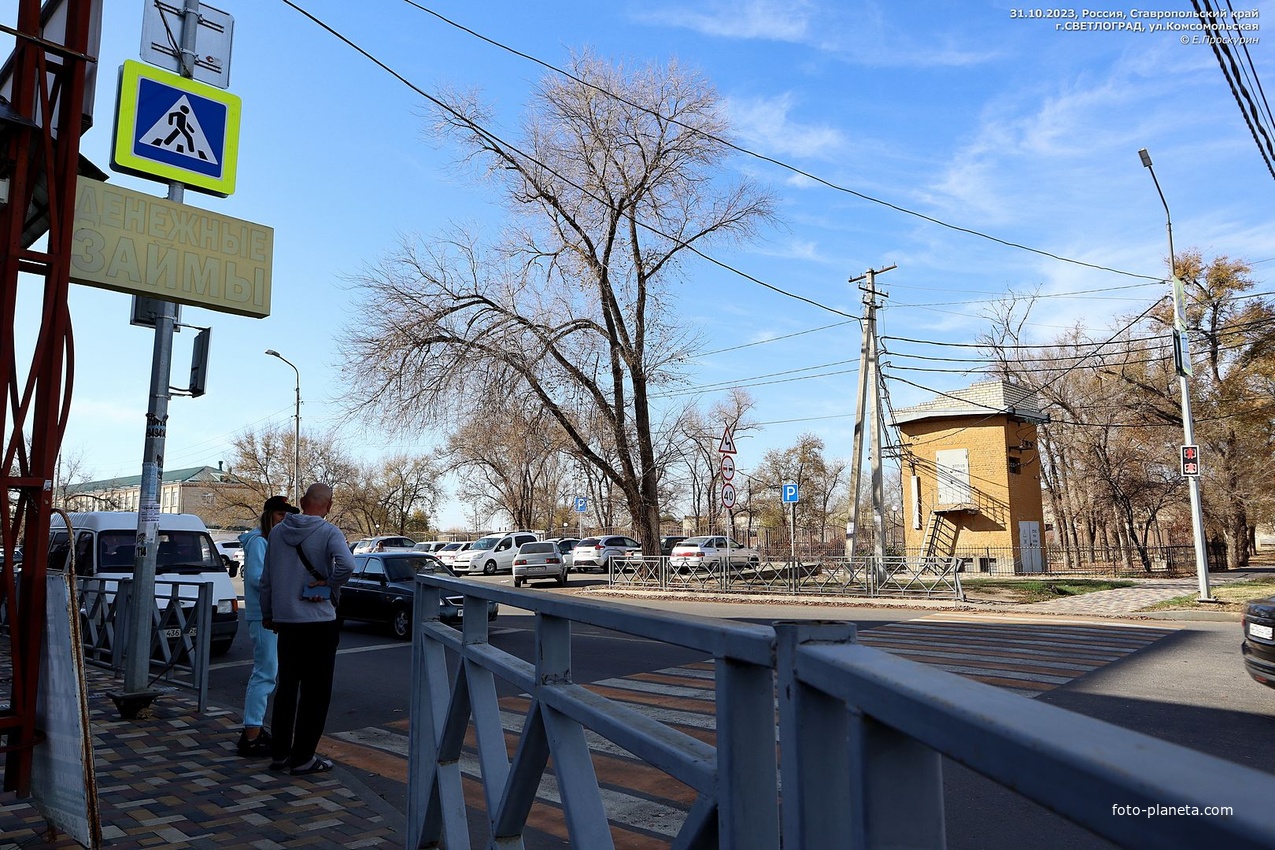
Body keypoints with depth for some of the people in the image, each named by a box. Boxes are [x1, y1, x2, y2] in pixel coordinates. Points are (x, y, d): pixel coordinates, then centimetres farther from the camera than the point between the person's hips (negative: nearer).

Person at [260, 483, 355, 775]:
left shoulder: (278, 531, 4)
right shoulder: (329, 532, -12)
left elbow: (266, 579, 9)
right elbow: (346, 564, -31)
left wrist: (267, 614, 21)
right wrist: (330, 586, -13)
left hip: (285, 621, 5)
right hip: (319, 622, -5)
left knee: (287, 687, 17)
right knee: (315, 692, 5)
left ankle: (279, 753, 24)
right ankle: (303, 758, 7)